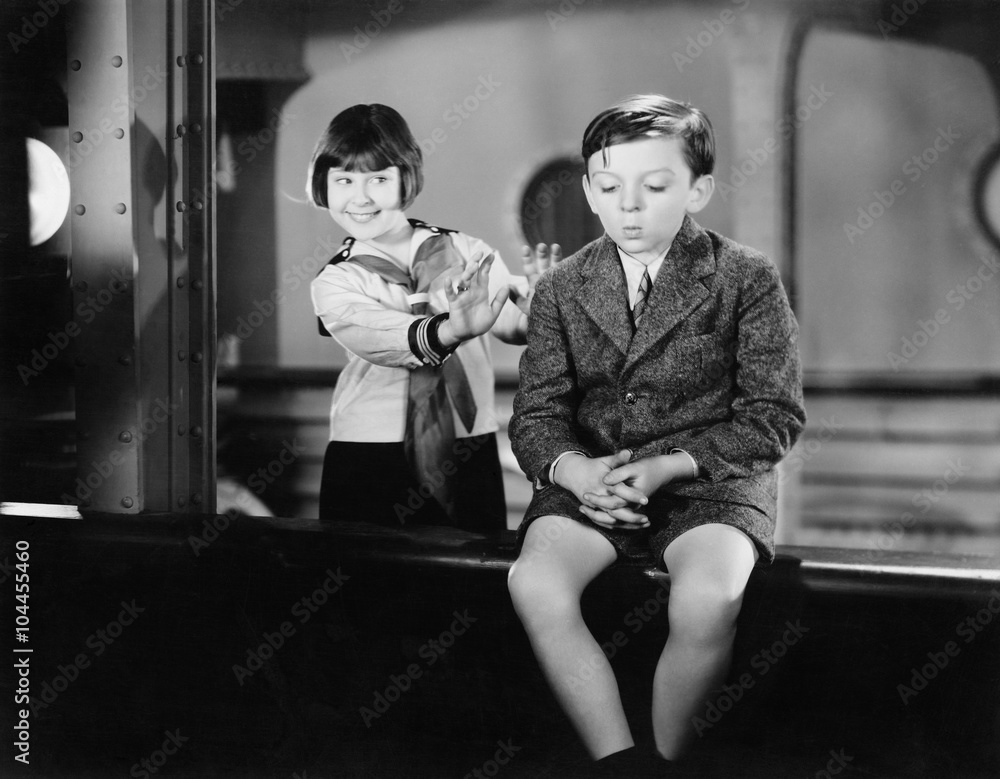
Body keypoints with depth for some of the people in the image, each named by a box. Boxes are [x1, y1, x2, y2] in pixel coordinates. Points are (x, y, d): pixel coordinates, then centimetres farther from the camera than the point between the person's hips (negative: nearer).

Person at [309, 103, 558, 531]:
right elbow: (377, 339, -17)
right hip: (367, 460, -1)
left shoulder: (466, 252, 6)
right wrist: (447, 331, -36)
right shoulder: (335, 284, 3)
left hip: (468, 453, 1)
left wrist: (539, 297, -28)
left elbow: (514, 322, -5)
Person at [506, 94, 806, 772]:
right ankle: (619, 761, -17)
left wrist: (672, 464, -15)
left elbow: (776, 414, -3)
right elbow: (536, 413, 7)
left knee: (706, 599, -33)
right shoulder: (562, 288, 9)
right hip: (591, 479, 3)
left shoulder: (747, 278, 0)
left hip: (712, 481, -2)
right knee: (535, 583, -28)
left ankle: (669, 759, -8)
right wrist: (571, 469, -17)